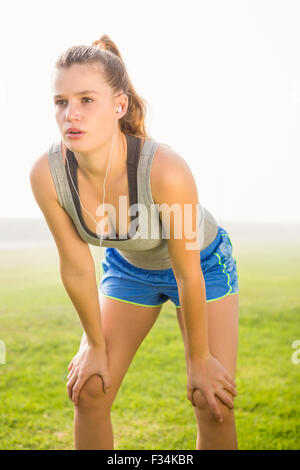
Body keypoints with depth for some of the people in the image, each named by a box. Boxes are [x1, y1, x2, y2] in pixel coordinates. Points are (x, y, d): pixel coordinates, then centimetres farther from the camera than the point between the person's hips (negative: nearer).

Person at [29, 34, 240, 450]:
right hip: (128, 267, 3)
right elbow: (76, 267, -16)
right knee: (89, 393, -1)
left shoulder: (166, 169, -40)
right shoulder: (46, 174, -30)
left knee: (214, 403, -6)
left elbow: (188, 275, -28)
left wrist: (199, 359, -15)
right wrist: (96, 346, -4)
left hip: (203, 263, -3)